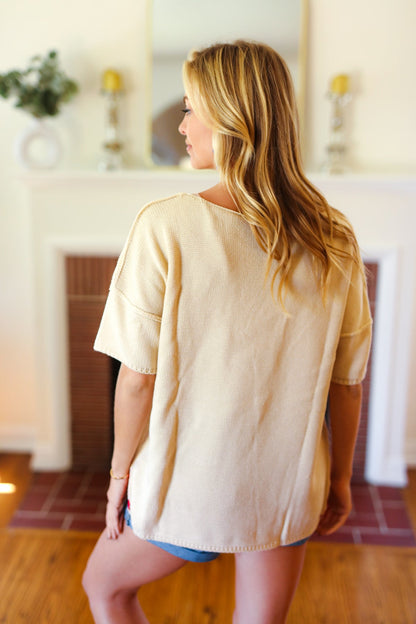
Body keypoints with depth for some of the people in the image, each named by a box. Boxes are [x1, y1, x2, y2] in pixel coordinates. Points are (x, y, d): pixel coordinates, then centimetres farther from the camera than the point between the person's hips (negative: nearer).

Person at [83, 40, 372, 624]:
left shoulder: (165, 226, -20)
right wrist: (340, 477, 13)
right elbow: (348, 383, -2)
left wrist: (120, 471, 1)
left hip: (186, 487, -3)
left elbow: (138, 378, -15)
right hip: (289, 488, 4)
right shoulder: (334, 239, -8)